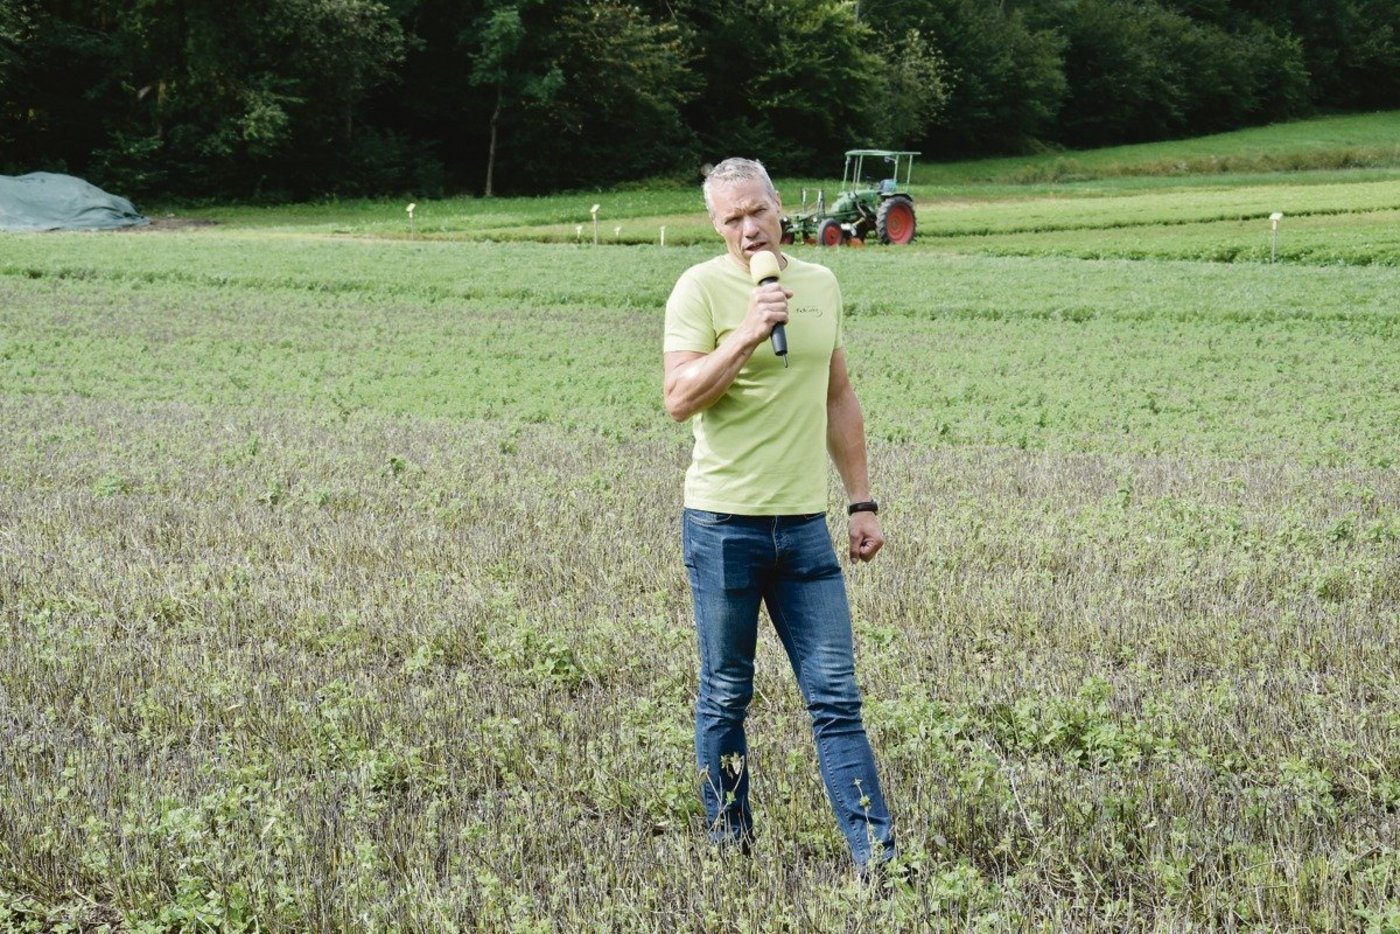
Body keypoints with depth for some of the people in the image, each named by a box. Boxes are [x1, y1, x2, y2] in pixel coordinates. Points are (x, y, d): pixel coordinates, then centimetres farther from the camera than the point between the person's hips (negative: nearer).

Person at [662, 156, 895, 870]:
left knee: (836, 699, 1)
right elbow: (679, 399, -16)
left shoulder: (821, 285, 11)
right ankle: (729, 848, 20)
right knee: (725, 698, 7)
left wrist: (862, 501, 15)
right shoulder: (701, 288, -5)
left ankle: (877, 859, 0)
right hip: (724, 524, -4)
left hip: (805, 525, 4)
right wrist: (746, 335, -26)